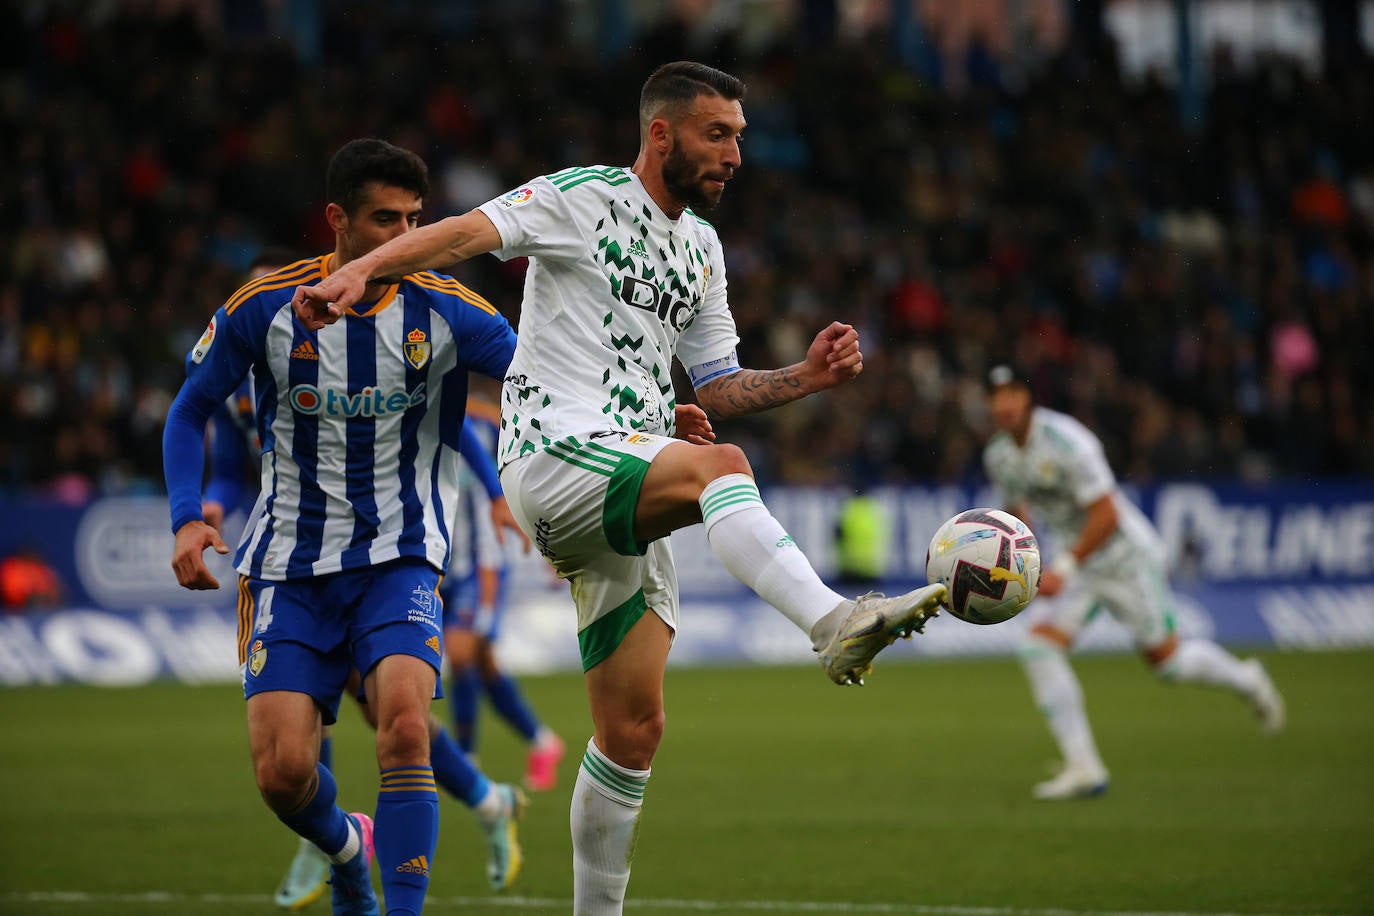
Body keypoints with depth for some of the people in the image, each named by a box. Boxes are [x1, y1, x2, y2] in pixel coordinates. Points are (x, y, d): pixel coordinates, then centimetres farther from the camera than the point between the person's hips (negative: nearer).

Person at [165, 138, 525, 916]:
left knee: (405, 724, -27)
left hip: (399, 560, -1)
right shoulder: (263, 309, -4)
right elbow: (190, 413, 9)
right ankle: (347, 847, 30)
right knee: (283, 773, -6)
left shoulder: (445, 311, -6)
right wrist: (187, 519, -5)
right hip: (290, 567, 1)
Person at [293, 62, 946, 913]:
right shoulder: (584, 197, -1)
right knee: (720, 464, -35)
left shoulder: (701, 246, 21)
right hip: (555, 453, -8)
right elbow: (467, 232, -15)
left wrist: (804, 378, 7)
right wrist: (359, 269, -31)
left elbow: (716, 387, 25)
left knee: (634, 731, 5)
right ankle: (837, 625, -54)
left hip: (632, 503, 8)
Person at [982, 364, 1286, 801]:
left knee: (1165, 658, 3)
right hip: (1072, 562, 6)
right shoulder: (997, 456, -2)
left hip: (1125, 555, -6)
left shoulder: (1065, 441, -25)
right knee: (1040, 649, -15)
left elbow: (1106, 515, -26)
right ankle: (1083, 768, -14)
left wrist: (1063, 568, -30)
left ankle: (1245, 679, 35)